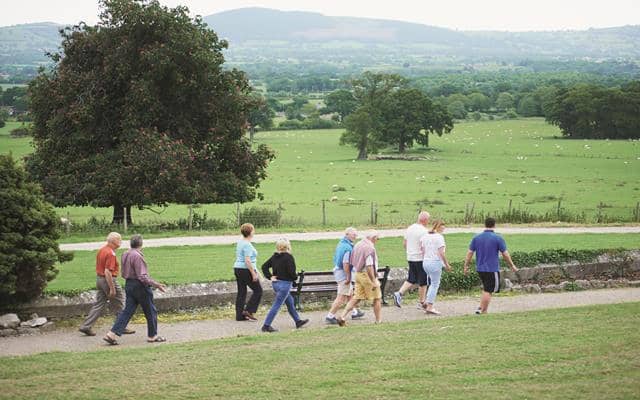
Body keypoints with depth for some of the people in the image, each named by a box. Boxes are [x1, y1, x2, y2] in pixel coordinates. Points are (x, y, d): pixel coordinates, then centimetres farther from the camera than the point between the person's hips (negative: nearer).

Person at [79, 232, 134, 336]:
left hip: (99, 279, 9)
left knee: (99, 304, 11)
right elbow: (107, 272, -24)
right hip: (109, 280, -9)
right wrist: (112, 289, -23)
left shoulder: (101, 250, 10)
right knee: (119, 305, 4)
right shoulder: (110, 253, -19)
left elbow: (98, 266, 18)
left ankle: (86, 326, 6)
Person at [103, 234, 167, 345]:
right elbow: (142, 276, -23)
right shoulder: (137, 256, -20)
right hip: (139, 286, -8)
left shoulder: (125, 255, 7)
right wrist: (156, 284, -20)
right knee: (150, 311, 7)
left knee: (127, 311, 7)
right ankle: (152, 336, 17)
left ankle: (112, 334, -2)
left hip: (128, 284, 8)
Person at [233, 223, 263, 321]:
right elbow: (247, 261, -23)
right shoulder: (247, 245, -18)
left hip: (237, 269, 9)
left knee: (241, 292, 10)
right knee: (258, 290, 2)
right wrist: (254, 274, -20)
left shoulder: (240, 242, 12)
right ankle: (249, 311, -2)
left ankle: (239, 315, 10)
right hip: (246, 270, -9)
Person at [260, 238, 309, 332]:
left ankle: (298, 321, 35)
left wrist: (270, 276, 5)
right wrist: (296, 277, 0)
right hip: (284, 284, -9)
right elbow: (291, 272, -20)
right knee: (276, 305, -5)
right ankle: (266, 325, -7)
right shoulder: (288, 257, -15)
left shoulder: (274, 256, 6)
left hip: (275, 283, 9)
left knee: (290, 303, 22)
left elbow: (264, 266, 6)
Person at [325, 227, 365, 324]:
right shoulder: (348, 247, -21)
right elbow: (345, 263, -27)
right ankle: (330, 316, -6)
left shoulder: (341, 244, 10)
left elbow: (335, 259, 17)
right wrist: (348, 277, -21)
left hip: (337, 270, 11)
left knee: (350, 293, 24)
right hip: (343, 273, -11)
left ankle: (354, 312, 37)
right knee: (341, 297, -6)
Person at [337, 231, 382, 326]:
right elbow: (369, 266, -23)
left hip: (358, 274, 8)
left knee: (356, 297, 10)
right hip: (367, 275, -8)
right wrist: (373, 281, -21)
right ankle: (379, 321, 10)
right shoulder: (369, 248, -18)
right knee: (377, 298, 5)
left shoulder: (357, 245, 10)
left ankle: (342, 317, 1)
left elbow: (353, 262, 16)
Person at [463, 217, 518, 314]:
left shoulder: (476, 238, 3)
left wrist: (466, 266, 10)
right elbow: (505, 254, -5)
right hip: (492, 269, -5)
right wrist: (512, 266, 7)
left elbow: (469, 253, 2)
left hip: (480, 269, 5)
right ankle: (483, 311, 0)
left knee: (486, 289, 19)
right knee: (488, 291, 0)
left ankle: (481, 308, 13)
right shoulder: (498, 238, -8)